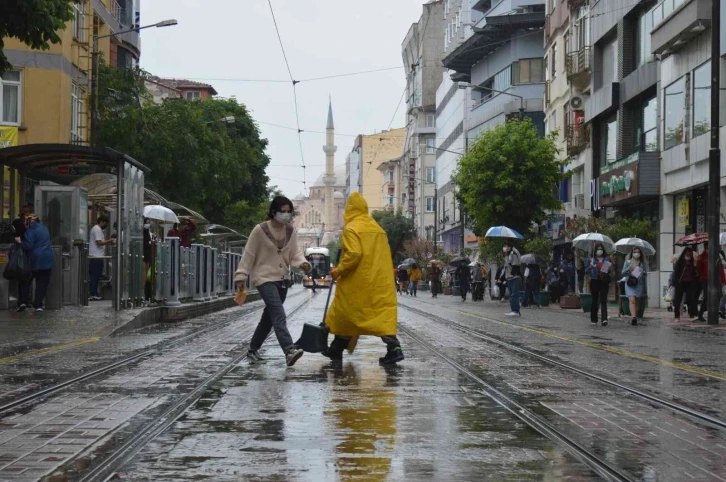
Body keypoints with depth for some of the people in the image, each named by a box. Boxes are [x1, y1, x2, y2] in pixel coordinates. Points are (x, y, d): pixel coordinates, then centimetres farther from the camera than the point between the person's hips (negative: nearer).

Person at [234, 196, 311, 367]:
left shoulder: (290, 231, 4)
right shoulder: (260, 230, -11)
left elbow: (295, 253, 5)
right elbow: (249, 254, -7)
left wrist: (302, 263, -16)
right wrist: (241, 276, -7)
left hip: (282, 279, 7)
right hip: (265, 278, -7)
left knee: (269, 317, 14)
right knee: (279, 315, -21)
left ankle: (253, 350, 30)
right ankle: (289, 350, -34)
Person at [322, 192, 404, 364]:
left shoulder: (351, 228, -9)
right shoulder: (377, 228, 14)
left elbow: (353, 254, -21)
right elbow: (384, 253, 17)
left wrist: (339, 270, -10)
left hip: (356, 281, -6)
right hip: (378, 280, 6)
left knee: (345, 313, 10)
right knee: (382, 312, -1)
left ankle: (336, 349, 21)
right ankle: (394, 347, -19)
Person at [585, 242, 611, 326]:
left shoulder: (607, 259, 10)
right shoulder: (591, 260, 5)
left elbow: (610, 272, 17)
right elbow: (586, 272, 3)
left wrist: (610, 268, -6)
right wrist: (590, 267, -16)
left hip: (604, 282, 0)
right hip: (595, 282, 0)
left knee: (603, 300, -9)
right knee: (595, 300, 7)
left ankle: (604, 319, -18)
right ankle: (593, 319, 16)